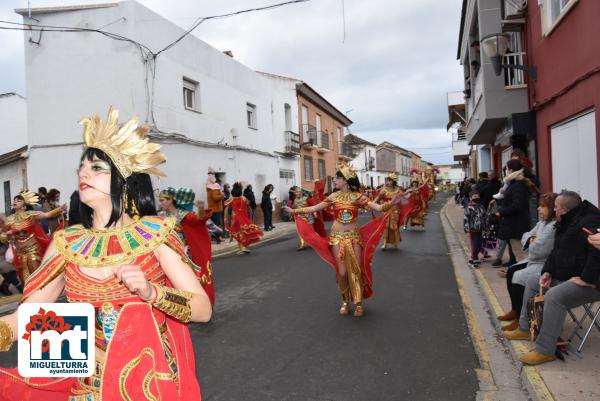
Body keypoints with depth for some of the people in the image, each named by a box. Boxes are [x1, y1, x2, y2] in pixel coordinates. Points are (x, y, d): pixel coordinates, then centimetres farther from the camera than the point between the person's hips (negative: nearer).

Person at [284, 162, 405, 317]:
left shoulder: (358, 196, -3)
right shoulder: (333, 197, 2)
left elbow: (378, 208, -9)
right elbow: (314, 208, 8)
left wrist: (391, 203, -27)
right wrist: (294, 211, 7)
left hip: (354, 237, -1)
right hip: (337, 238, 1)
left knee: (356, 270, 1)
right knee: (342, 272, 0)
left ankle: (358, 303, 18)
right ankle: (345, 301, 22)